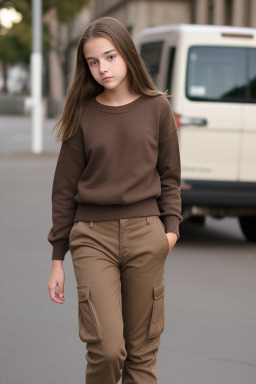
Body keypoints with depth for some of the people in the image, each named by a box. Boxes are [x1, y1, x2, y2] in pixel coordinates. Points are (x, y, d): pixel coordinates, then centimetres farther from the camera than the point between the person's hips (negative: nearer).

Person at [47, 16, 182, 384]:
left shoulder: (157, 107, 4)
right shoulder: (83, 114, 3)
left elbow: (169, 175, 12)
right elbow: (65, 188, 6)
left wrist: (171, 225, -4)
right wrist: (57, 259, 5)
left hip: (145, 234, 1)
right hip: (93, 237, -1)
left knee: (142, 353, 5)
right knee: (106, 349, -13)